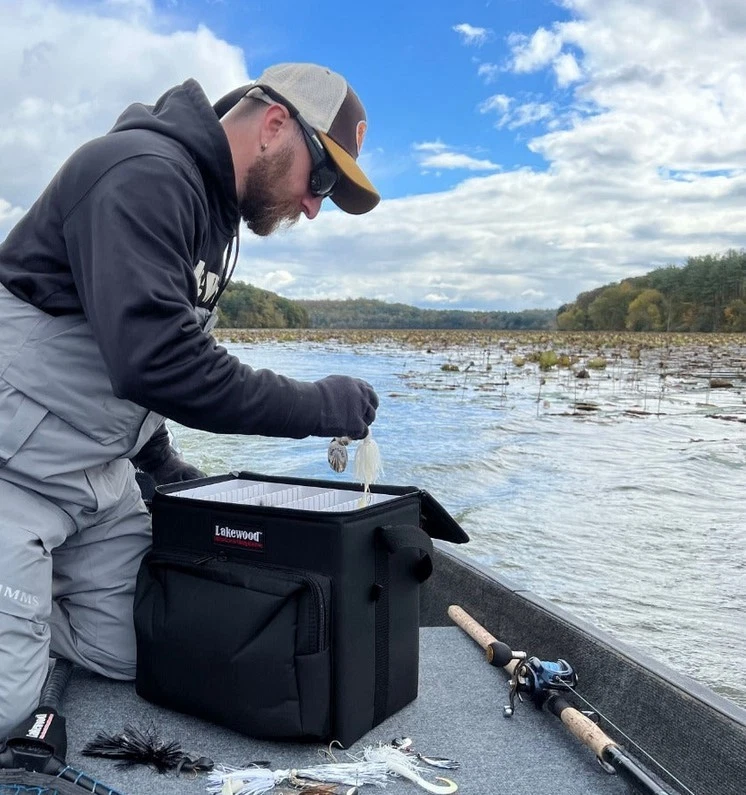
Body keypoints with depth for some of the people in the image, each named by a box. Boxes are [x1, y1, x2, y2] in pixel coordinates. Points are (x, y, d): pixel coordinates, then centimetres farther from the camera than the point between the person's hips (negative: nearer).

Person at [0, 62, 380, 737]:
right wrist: (315, 407, -25)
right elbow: (153, 357, -32)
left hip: (102, 472, 9)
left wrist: (160, 459, 12)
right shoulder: (144, 173, -19)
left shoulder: (212, 213, 12)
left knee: (130, 654, 7)